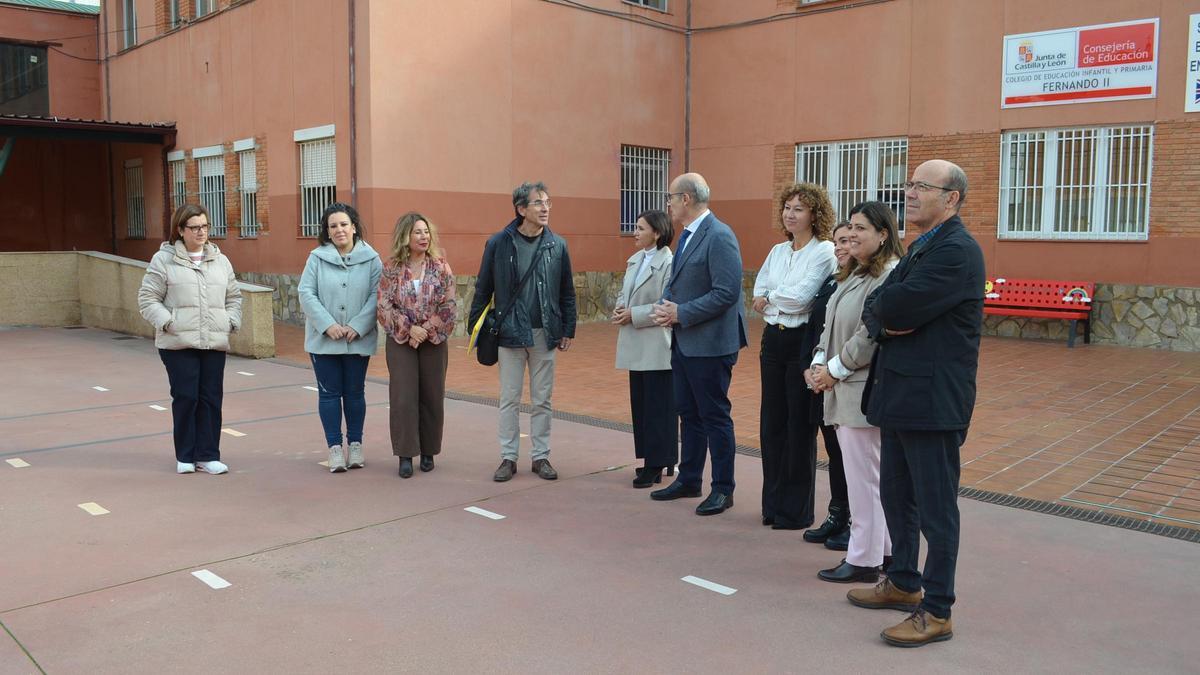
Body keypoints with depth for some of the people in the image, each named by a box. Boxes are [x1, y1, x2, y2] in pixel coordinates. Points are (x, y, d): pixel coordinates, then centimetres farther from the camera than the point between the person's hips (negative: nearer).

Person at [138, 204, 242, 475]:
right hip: (178, 343, -3)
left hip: (214, 342, 4)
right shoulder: (164, 260, 1)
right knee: (185, 397, -1)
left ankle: (207, 455, 13)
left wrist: (231, 322, 4)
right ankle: (185, 456, 13)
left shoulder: (220, 261, 14)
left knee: (211, 398, 4)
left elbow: (234, 297, 19)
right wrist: (168, 323, -12)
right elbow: (148, 299, -1)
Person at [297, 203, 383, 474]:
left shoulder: (370, 259, -1)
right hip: (323, 339, 0)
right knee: (329, 392, 5)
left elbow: (376, 296, -6)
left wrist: (357, 326, -15)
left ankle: (355, 445, 22)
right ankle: (335, 448, 12)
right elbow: (305, 293, -5)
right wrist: (328, 325, -14)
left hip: (359, 339, 0)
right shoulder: (317, 257, -1)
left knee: (355, 392, 10)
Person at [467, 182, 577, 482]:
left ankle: (541, 456, 21)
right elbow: (483, 290, 2)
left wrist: (568, 330, 5)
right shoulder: (498, 243, -4)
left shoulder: (557, 245, 0)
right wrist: (475, 328, 2)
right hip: (510, 333, -1)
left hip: (545, 334, 1)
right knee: (509, 400, 6)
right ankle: (508, 457, 17)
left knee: (542, 400, 10)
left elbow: (567, 293, 6)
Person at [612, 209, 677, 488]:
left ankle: (657, 464, 10)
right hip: (637, 347, 8)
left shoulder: (669, 263, -14)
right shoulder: (634, 260, 12)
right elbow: (624, 292, 19)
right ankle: (652, 460, 24)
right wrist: (619, 308, -2)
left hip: (657, 347, -8)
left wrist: (633, 314, -18)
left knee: (658, 406, 1)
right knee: (640, 403, 13)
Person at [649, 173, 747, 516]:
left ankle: (723, 489, 12)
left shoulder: (719, 237, -17)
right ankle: (688, 479, 30)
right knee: (688, 414, 17)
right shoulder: (686, 236, 13)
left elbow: (726, 293, -23)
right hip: (683, 342, 9)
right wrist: (664, 305, -1)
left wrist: (681, 313, -19)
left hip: (709, 345, -9)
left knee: (715, 417, 1)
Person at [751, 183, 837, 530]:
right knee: (771, 421, 10)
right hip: (773, 339, 7)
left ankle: (796, 510, 14)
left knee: (800, 424, 2)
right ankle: (773, 503, 23)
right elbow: (758, 296, 10)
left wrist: (770, 298, -3)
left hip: (803, 342, -6)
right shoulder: (777, 251, 12)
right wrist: (783, 301, -8)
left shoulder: (825, 252, -10)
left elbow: (801, 297, -19)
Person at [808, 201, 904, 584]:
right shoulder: (853, 274, 18)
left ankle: (864, 560, 8)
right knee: (864, 475, 16)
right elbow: (832, 326, 19)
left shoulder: (889, 275, -15)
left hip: (865, 391, -10)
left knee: (864, 477, -2)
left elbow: (871, 336, -21)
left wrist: (834, 370, -13)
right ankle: (883, 548, 27)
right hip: (844, 389, 10)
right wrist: (819, 362, 5)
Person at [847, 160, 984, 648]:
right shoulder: (922, 247, 17)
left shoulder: (956, 251, -16)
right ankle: (903, 583, 36)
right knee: (896, 497, 20)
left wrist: (879, 310, -4)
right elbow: (876, 310, 10)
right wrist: (887, 319, -11)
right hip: (900, 394, 10)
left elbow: (896, 309, -25)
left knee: (935, 508, 1)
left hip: (931, 399, -10)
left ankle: (936, 612, 13)